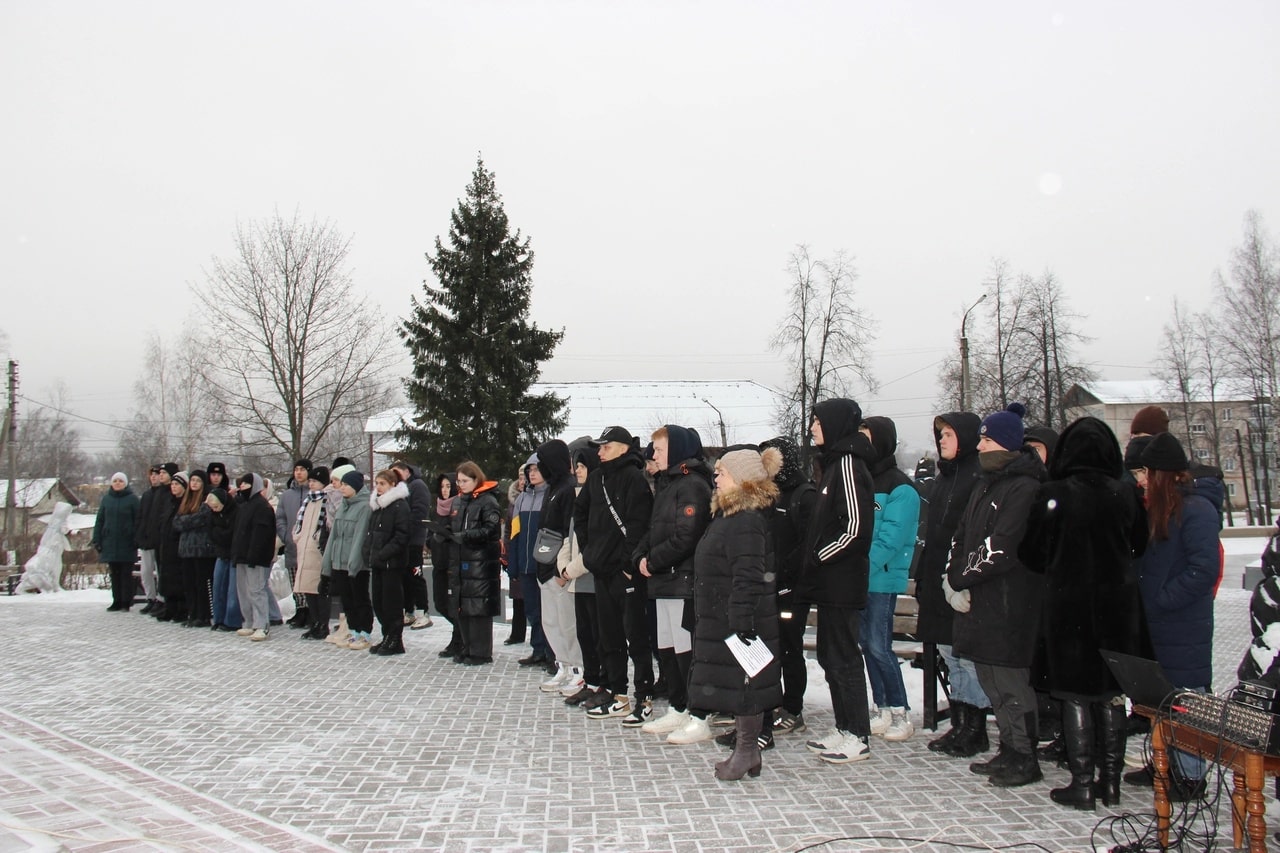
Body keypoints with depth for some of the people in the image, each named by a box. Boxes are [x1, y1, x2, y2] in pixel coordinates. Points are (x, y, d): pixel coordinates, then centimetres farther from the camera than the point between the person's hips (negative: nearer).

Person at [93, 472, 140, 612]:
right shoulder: (106, 499, 10)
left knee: (126, 573, 1)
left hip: (127, 543, -4)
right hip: (110, 541, 4)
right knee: (114, 573, 8)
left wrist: (136, 540, -12)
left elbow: (138, 521, -5)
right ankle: (117, 601, 14)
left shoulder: (132, 499, -2)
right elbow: (100, 520, 12)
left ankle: (126, 602, 6)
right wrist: (97, 540, 5)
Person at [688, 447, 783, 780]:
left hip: (741, 619, -11)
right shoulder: (728, 514, 15)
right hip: (722, 618, 11)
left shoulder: (746, 521, -19)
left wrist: (741, 620, -26)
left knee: (742, 683, -1)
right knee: (734, 684, 15)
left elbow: (747, 578, -25)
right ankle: (745, 748, 24)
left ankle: (747, 750, 9)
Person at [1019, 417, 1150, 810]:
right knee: (1112, 695, 13)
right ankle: (1111, 781, 21)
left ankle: (1082, 785, 8)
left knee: (1075, 696, 5)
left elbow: (1032, 553, -6)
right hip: (1118, 607, 3)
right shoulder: (1125, 494, -5)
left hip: (1068, 606, -3)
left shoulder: (1053, 495, -13)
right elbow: (1139, 545, 7)